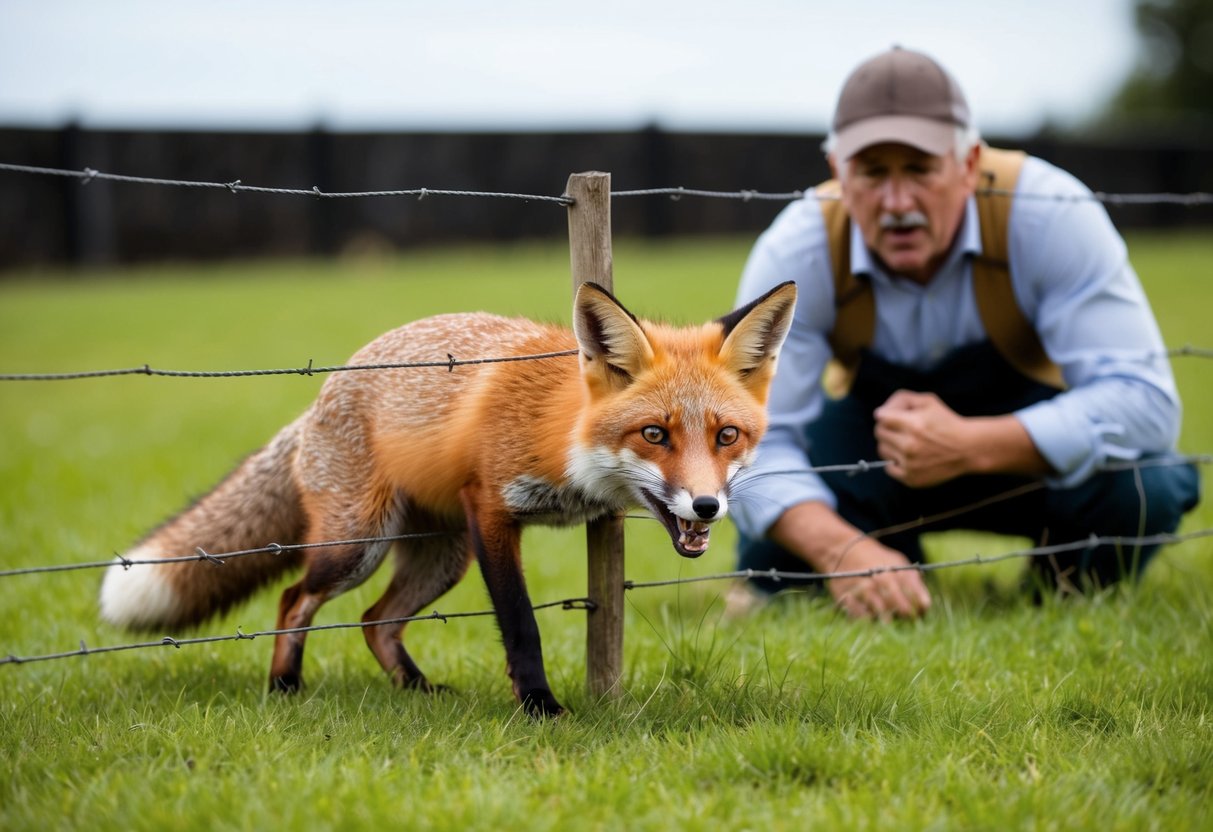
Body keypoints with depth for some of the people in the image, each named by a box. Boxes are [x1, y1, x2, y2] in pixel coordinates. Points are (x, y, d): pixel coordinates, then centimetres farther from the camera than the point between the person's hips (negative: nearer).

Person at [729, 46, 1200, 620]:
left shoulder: (1049, 215, -29)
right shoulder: (795, 254, -24)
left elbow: (1144, 401, -32)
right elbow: (751, 439, -26)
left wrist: (970, 447, -44)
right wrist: (841, 551, -46)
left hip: (1023, 447, -1)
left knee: (1140, 487, -33)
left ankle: (1065, 604, 3)